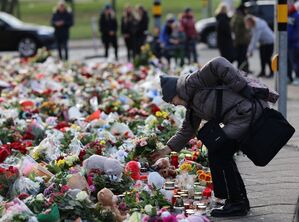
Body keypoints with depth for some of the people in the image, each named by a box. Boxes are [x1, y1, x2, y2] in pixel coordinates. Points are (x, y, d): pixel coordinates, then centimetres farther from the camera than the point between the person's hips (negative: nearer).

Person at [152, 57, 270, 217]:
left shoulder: (191, 83, -8)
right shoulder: (192, 104, 22)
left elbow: (218, 65, -19)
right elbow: (188, 130, 33)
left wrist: (244, 89, -21)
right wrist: (168, 149, 32)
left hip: (249, 111, -10)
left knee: (218, 154, -6)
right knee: (222, 154, 15)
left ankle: (236, 204, 0)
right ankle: (240, 201, 22)